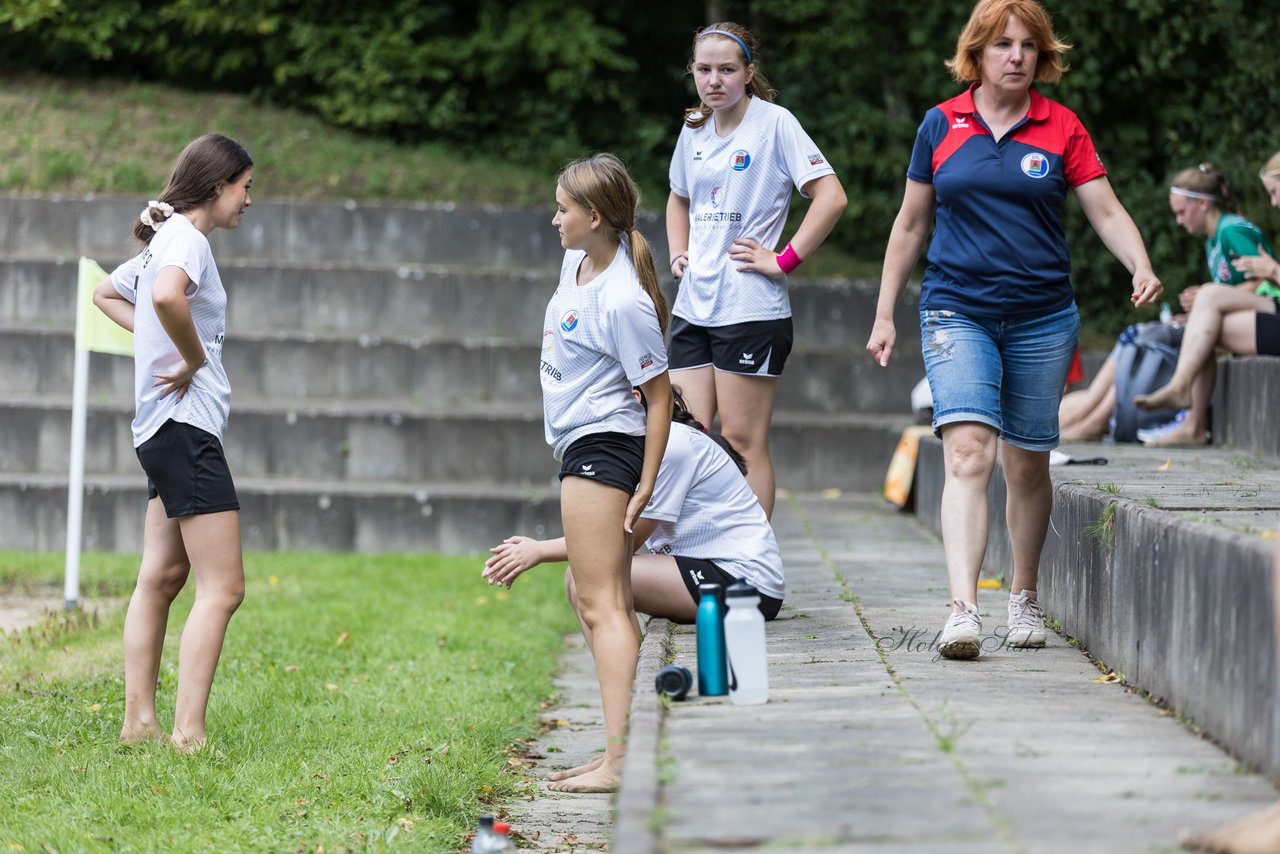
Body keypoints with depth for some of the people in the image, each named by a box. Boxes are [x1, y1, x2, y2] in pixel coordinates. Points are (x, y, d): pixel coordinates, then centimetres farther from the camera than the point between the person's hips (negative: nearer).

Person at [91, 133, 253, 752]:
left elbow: (106, 293, 34)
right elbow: (166, 295, -36)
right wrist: (193, 358, -20)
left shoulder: (166, 241, 17)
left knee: (162, 575, 12)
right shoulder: (187, 239, -13)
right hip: (187, 423, -11)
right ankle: (189, 735, -16)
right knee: (222, 586, -11)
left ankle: (139, 721, 16)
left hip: (164, 428, 11)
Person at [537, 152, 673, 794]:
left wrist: (646, 485, -16)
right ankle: (630, 747, 18)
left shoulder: (622, 302, -22)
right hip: (580, 445, 11)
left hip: (601, 447, -11)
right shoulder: (578, 261, 7)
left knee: (601, 604, -13)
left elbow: (658, 393, -18)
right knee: (605, 601, 13)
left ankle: (618, 761, -17)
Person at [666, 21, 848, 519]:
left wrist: (784, 260, -14)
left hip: (751, 307, -6)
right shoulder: (694, 130, 13)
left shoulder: (774, 123, -7)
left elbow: (831, 197, -14)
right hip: (693, 305, 7)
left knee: (742, 441, -5)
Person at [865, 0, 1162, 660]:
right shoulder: (941, 125, 5)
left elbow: (1106, 212, 0)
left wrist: (1141, 268, -19)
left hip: (1042, 319, 1)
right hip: (957, 313, -1)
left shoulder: (1061, 128, 4)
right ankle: (963, 609, -28)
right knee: (967, 454, -18)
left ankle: (1023, 598, 29)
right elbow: (911, 224, 13)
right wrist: (885, 315, 13)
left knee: (1027, 465, 9)